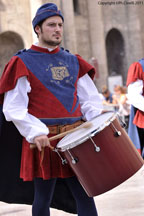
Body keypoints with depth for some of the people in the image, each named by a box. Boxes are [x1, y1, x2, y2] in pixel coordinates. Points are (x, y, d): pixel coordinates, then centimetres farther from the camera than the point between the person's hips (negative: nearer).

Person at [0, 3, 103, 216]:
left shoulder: (73, 61, 14)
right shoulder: (22, 62, -1)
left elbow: (90, 99, 15)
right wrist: (35, 133, -22)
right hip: (44, 140, -4)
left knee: (85, 195, 4)